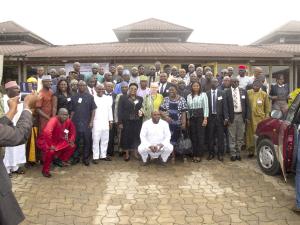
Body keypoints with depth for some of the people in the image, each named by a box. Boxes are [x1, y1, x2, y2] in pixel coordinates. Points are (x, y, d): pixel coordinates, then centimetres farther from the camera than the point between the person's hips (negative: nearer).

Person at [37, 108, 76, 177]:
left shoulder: (68, 121, -10)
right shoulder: (54, 120, -30)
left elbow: (73, 130, 8)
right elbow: (47, 132, -45)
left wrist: (72, 140, -3)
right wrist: (50, 145, -39)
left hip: (58, 141, 7)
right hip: (45, 141, -7)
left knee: (72, 146, 0)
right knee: (50, 151, -35)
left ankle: (64, 160, 22)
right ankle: (45, 170, -12)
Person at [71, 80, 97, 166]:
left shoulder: (90, 97, 2)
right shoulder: (74, 97, 7)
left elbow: (93, 110, 1)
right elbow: (72, 111, 10)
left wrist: (91, 122, -6)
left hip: (87, 123, -1)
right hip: (76, 123, 1)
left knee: (87, 141, 5)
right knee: (75, 141, 7)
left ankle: (85, 158, 17)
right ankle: (75, 157, 20)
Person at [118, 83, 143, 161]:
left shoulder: (140, 99, 10)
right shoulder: (123, 98, 2)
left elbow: (142, 109, 16)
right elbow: (120, 110, -2)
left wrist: (141, 112, -8)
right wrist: (120, 122, -9)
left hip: (137, 122, 2)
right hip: (126, 121, -2)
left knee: (136, 137, 3)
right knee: (126, 137, 4)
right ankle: (126, 154, 15)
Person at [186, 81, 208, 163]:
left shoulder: (203, 94, 0)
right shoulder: (189, 96, 12)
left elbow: (206, 107, -5)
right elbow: (188, 108, 13)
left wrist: (205, 119, -13)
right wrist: (188, 119, 8)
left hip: (200, 117, -4)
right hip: (191, 118, 4)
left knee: (200, 136, -3)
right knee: (193, 136, 6)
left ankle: (199, 155, 5)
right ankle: (194, 155, 15)